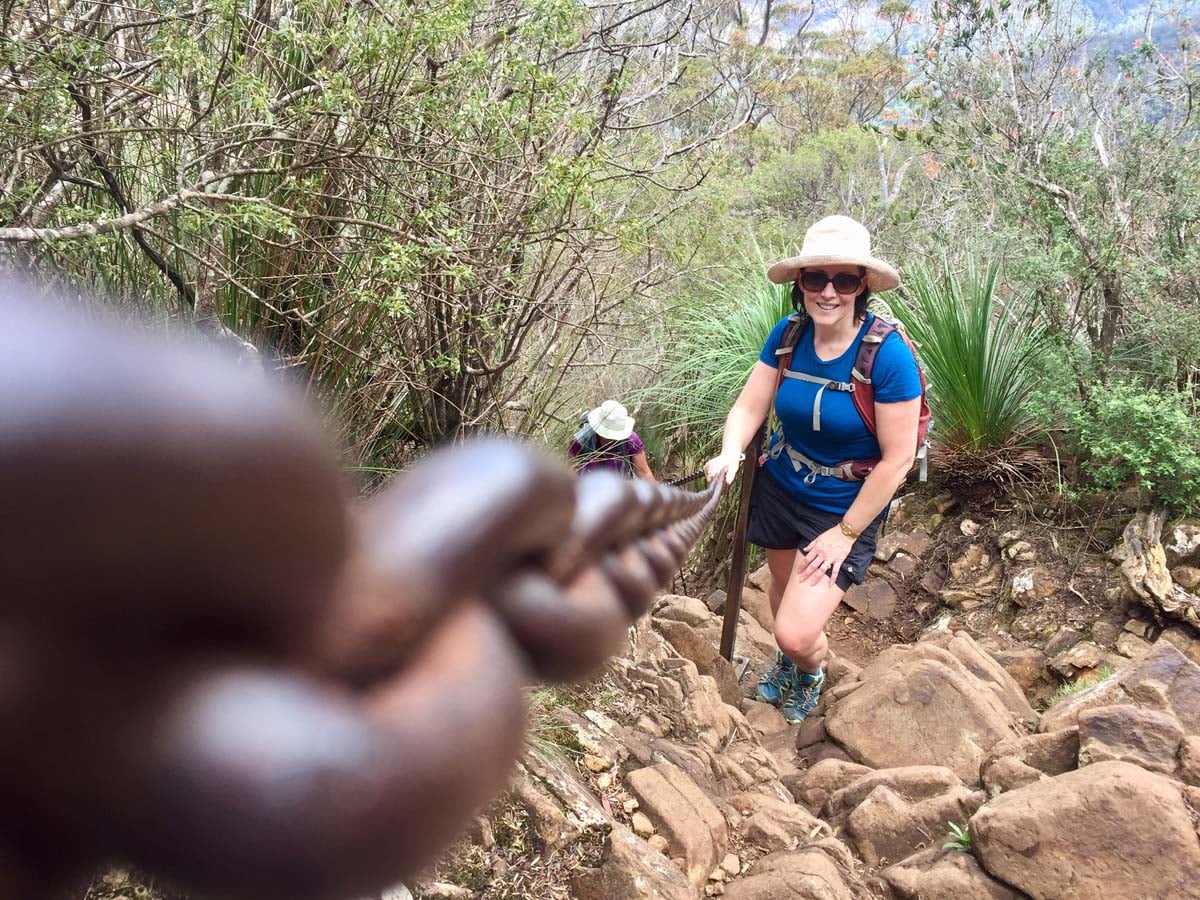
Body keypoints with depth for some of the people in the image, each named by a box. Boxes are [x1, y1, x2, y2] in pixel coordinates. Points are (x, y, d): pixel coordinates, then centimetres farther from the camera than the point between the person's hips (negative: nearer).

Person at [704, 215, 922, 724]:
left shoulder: (888, 355, -25)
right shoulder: (787, 335, -10)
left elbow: (897, 460, -21)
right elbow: (749, 406, -7)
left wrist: (845, 534, -16)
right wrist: (731, 453, -29)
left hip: (847, 509, -4)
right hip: (779, 488, 5)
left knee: (797, 632, -10)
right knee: (783, 588, 26)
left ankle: (810, 673, 29)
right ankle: (786, 662, 60)